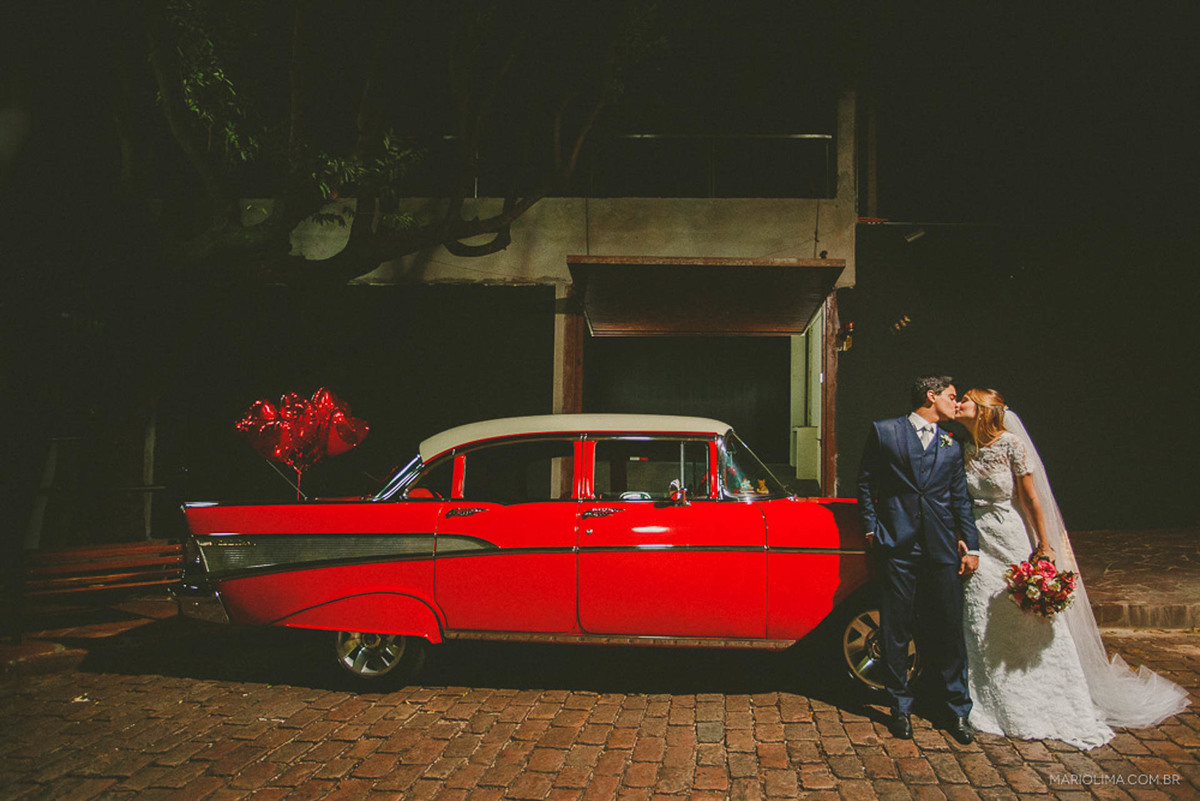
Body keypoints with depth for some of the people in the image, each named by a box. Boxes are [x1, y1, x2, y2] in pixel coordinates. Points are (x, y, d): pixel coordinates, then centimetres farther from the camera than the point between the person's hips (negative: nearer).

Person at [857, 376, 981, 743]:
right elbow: (865, 484, 7)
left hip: (942, 548, 3)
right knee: (897, 631, 4)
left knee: (952, 630, 4)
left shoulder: (951, 445, 14)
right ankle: (901, 707, 19)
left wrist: (971, 544, 8)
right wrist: (871, 529, 0)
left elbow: (961, 498, 15)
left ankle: (957, 710, 18)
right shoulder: (883, 432, 4)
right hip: (898, 546, -3)